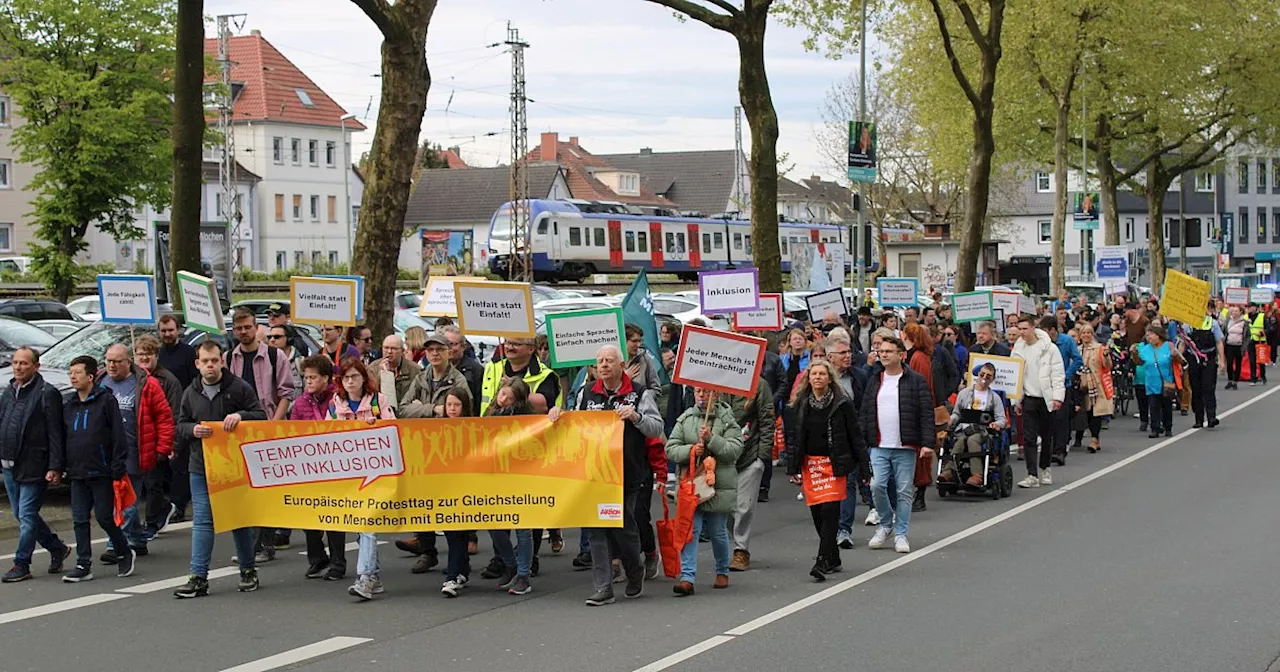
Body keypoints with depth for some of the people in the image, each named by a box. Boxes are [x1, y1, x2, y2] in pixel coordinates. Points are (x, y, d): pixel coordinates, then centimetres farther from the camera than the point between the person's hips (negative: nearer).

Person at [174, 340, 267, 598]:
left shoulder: (240, 388, -3)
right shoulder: (190, 393, 9)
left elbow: (261, 417, -3)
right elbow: (180, 426, 12)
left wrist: (240, 415, -22)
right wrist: (193, 430, -10)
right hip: (201, 467, 3)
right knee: (202, 521, 0)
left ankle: (248, 570, 20)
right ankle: (199, 578, 0)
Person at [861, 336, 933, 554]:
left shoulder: (916, 381, 0)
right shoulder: (874, 382, 13)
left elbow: (926, 414, -4)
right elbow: (864, 414, 13)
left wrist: (927, 443, -13)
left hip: (906, 447, -3)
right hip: (879, 446, 3)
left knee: (904, 491, 2)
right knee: (877, 486, -8)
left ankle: (901, 534, 12)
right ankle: (886, 524, 15)